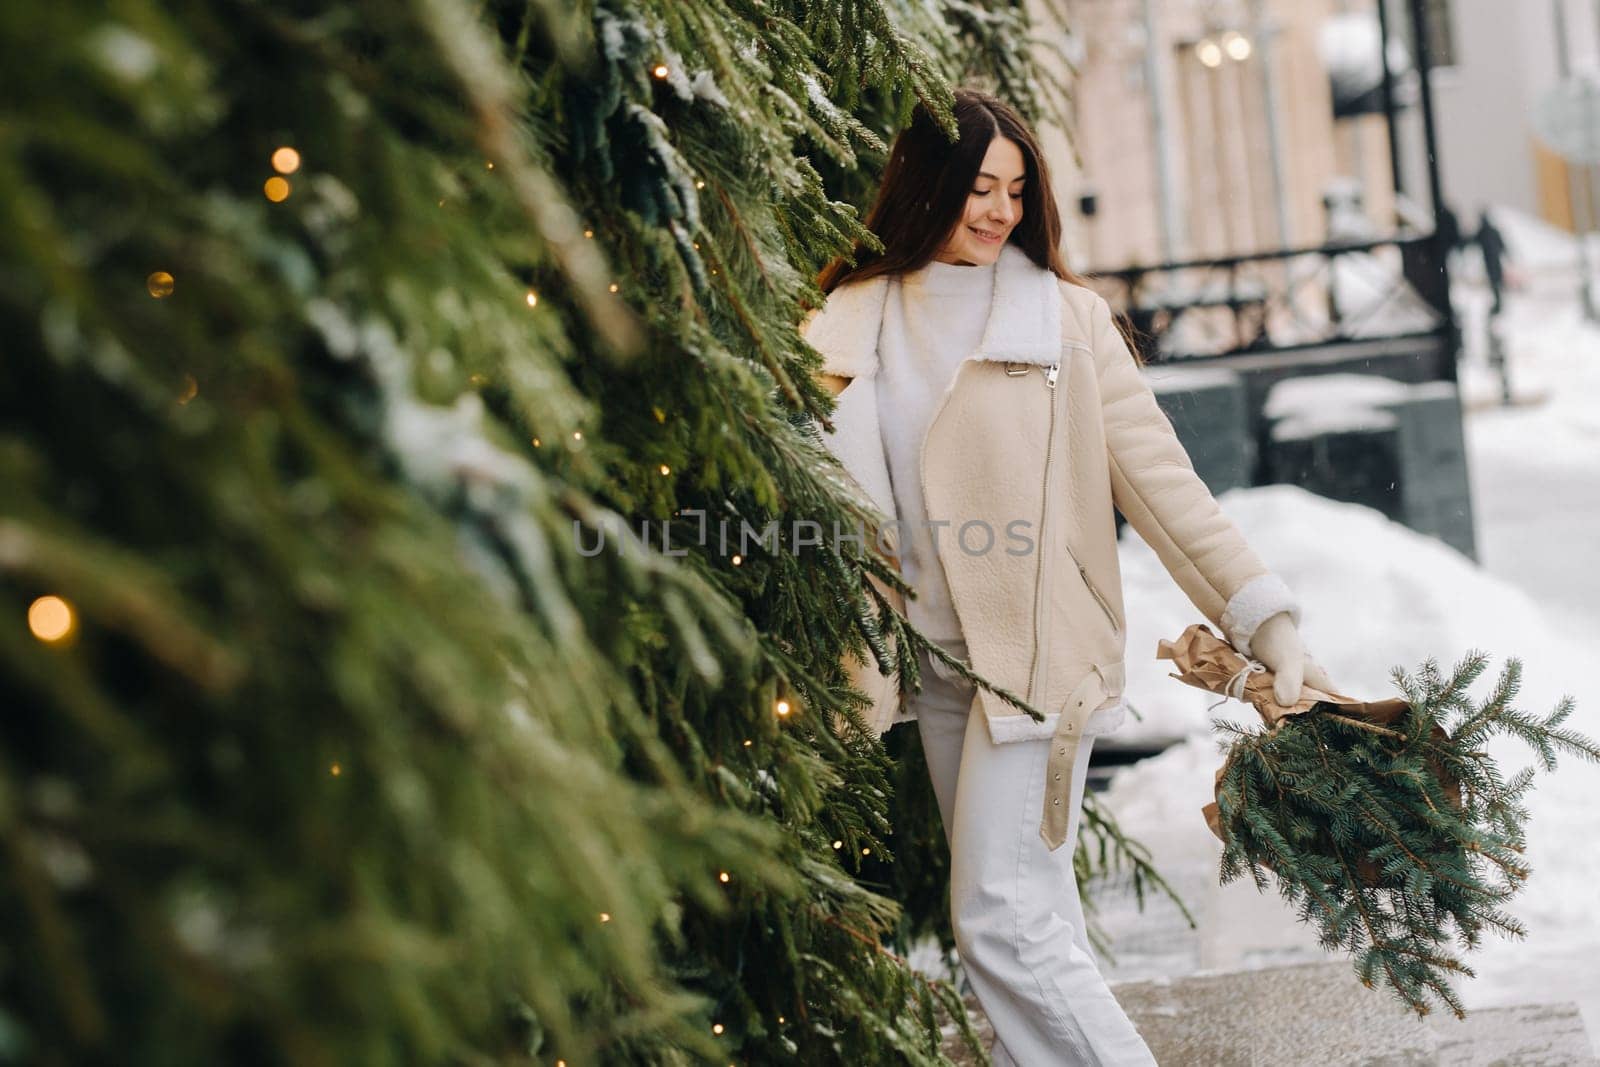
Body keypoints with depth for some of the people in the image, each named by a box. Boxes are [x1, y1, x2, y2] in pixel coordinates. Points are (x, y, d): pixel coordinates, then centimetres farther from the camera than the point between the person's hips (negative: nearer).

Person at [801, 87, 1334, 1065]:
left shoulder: (1066, 318, -2)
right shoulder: (852, 321, 6)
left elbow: (1157, 475, -5)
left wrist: (1265, 617, -12)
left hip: (1038, 652, -4)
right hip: (931, 660, 4)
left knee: (1004, 921, -10)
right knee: (1036, 921, 9)